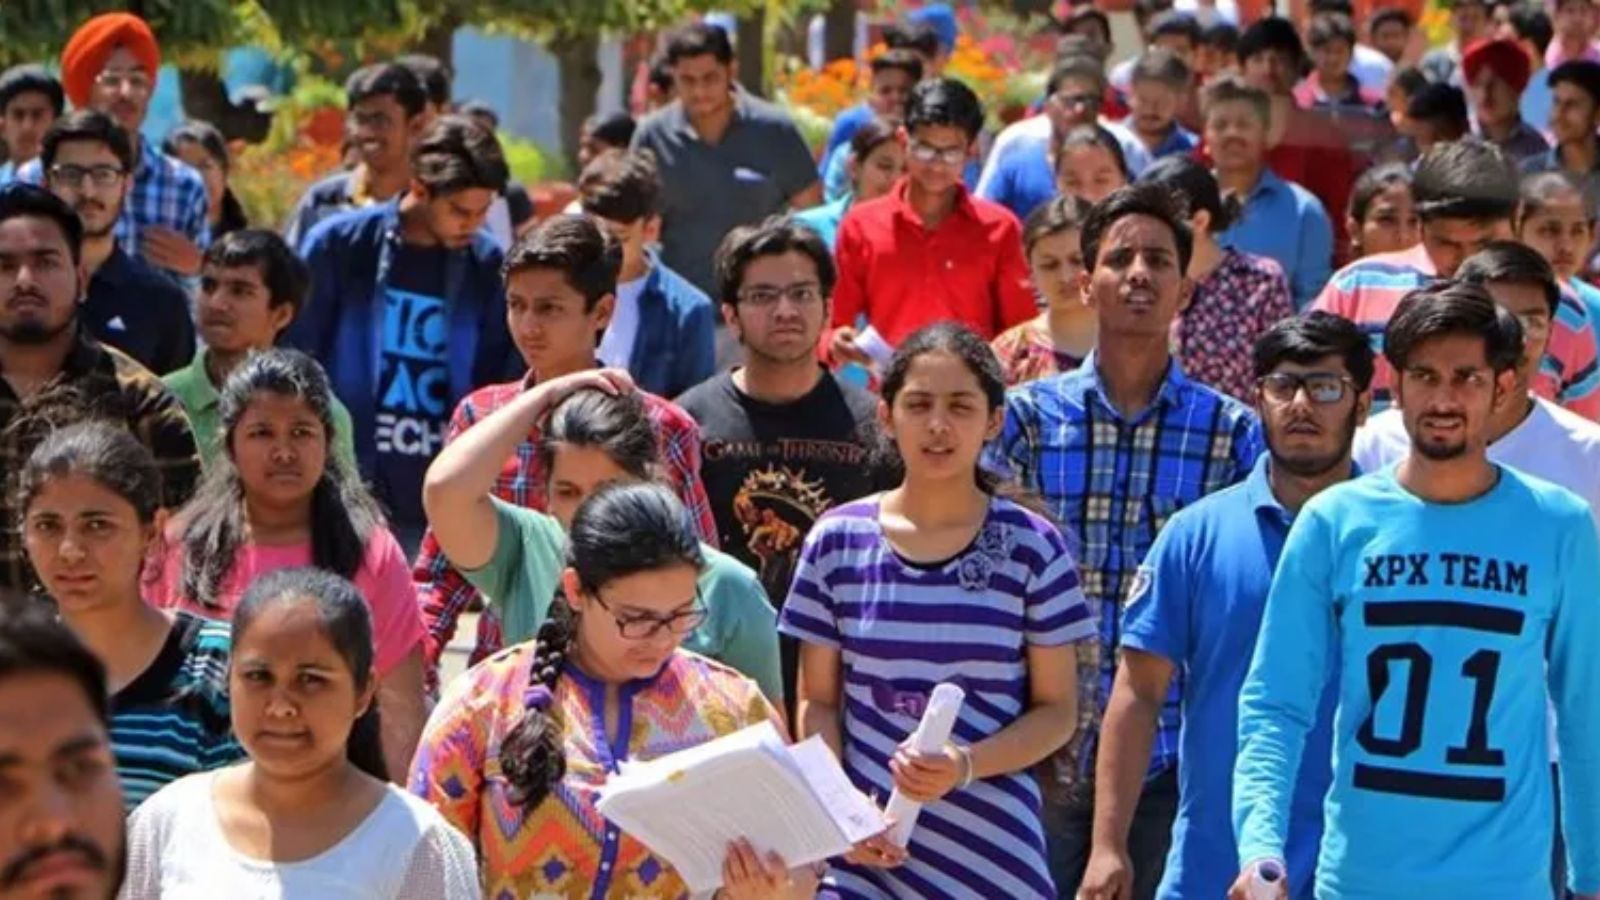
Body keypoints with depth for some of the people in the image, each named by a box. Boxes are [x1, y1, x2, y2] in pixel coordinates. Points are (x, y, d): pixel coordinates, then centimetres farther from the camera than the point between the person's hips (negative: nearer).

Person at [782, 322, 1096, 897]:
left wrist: (966, 765, -15)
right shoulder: (836, 542, 3)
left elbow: (1058, 710, 2)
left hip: (993, 851, 0)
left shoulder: (1032, 547, 0)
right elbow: (818, 702, 8)